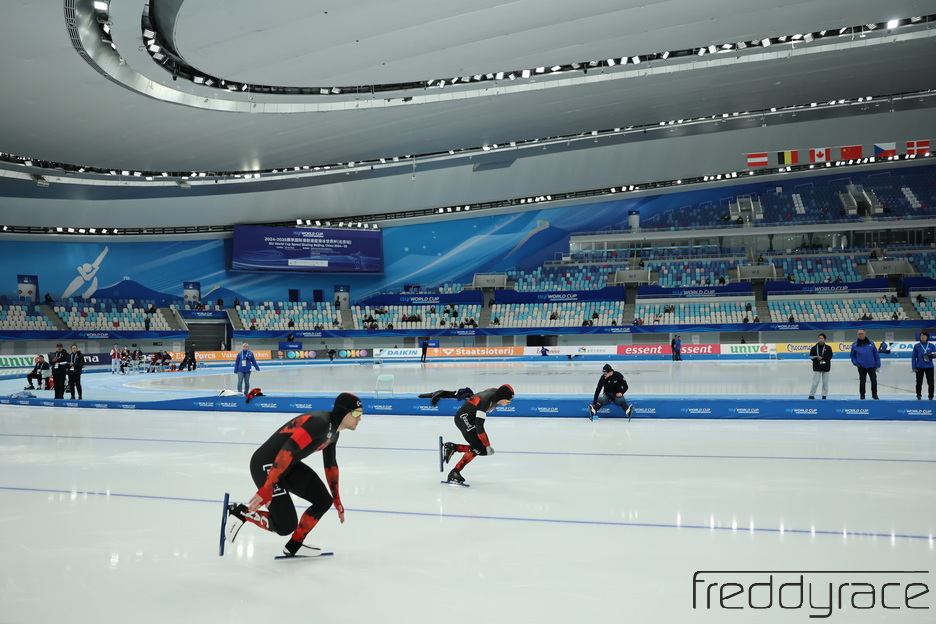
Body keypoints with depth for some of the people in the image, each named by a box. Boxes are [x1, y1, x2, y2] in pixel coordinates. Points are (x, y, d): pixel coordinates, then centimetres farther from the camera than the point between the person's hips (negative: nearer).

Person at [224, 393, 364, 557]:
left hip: (288, 465, 10)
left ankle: (294, 546, 16)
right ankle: (239, 512, 8)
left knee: (324, 501, 3)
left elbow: (331, 465, 20)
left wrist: (337, 502, 27)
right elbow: (287, 451, -32)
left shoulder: (333, 431, 7)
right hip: (266, 465, -10)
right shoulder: (319, 423, -25)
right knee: (286, 526, -9)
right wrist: (267, 489, -35)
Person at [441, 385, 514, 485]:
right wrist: (488, 445, -26)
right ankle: (454, 473, -18)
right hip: (463, 417, -9)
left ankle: (451, 447, 7)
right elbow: (479, 426, -30)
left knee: (483, 450, 0)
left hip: (472, 418, 9)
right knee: (478, 447, -22)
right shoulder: (486, 400, -30)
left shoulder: (496, 393, -4)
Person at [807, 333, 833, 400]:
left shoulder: (828, 348, 2)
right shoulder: (814, 348, 4)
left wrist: (822, 358, -18)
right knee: (815, 382, -6)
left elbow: (830, 356, -6)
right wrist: (817, 358, -17)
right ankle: (811, 395, 1)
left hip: (825, 367, 1)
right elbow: (811, 356, 1)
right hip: (817, 367, -1)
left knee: (825, 382, 5)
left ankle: (824, 395, 15)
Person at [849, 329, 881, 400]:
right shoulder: (854, 345, 1)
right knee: (862, 381, 6)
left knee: (874, 381, 0)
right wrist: (856, 363, -5)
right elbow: (852, 355, 10)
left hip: (871, 366, 0)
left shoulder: (871, 343, 2)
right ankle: (862, 395, 18)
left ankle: (874, 394, 16)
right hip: (861, 367, 0)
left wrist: (877, 365, 4)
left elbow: (876, 355, 6)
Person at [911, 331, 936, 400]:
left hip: (929, 367, 0)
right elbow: (913, 357, 2)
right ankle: (918, 395, 17)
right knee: (919, 382, 5)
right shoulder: (916, 346, 3)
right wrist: (914, 367, -4)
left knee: (930, 382, 0)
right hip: (919, 367, 0)